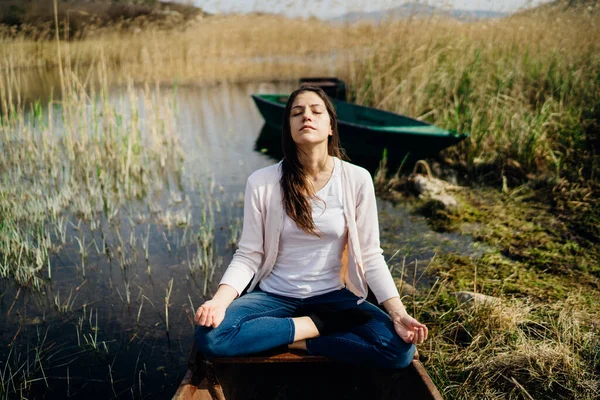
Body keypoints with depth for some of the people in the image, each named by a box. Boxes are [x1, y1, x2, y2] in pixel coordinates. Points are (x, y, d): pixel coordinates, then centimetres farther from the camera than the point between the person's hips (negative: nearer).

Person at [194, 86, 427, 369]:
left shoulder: (357, 179, -7)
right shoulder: (262, 183, -8)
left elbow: (370, 256, -5)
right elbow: (248, 256, -6)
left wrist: (398, 314, -17)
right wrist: (219, 302, -24)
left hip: (333, 297, 1)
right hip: (274, 296, 0)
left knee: (400, 348, -24)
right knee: (209, 335, -27)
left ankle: (289, 341, -9)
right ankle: (316, 326, -11)